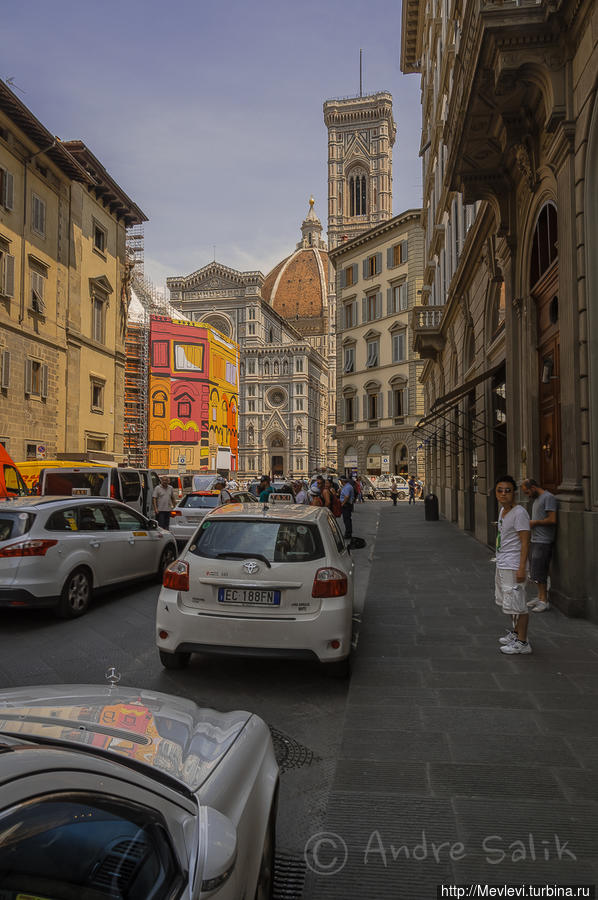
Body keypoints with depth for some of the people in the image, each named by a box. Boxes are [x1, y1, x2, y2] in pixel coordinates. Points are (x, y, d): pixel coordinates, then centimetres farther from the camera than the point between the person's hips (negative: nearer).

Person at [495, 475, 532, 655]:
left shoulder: (519, 513, -16)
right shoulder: (503, 510, 12)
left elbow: (525, 541, -19)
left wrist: (521, 567, -22)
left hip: (513, 567, -10)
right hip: (502, 565, 10)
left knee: (517, 604, -4)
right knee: (507, 601, 21)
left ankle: (522, 642, 6)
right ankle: (516, 632, 36)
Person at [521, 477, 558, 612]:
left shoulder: (549, 497, -12)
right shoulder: (536, 499, 18)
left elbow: (552, 520, -19)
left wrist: (534, 522, -11)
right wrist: (528, 524, 7)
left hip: (544, 542, -10)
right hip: (535, 540, 10)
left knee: (539, 572, -8)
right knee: (535, 571, 13)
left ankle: (544, 601, -1)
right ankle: (540, 597, 22)